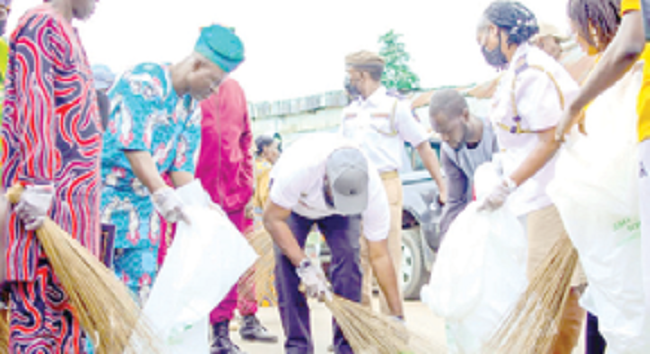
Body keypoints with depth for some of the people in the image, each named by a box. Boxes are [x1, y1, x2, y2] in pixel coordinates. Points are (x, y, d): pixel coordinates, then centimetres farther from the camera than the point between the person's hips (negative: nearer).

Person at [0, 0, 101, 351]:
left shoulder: (65, 31, 21)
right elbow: (33, 107, -17)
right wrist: (39, 185, -23)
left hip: (70, 196, 10)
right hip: (46, 195, -10)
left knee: (64, 300, 10)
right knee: (42, 298, -10)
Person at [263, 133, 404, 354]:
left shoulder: (373, 189, -36)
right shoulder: (299, 169, -46)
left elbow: (380, 257, -28)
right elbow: (273, 218, -33)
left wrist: (398, 317, -27)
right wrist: (304, 265, -42)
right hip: (293, 200, -1)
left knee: (348, 254, -21)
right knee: (287, 261, -20)